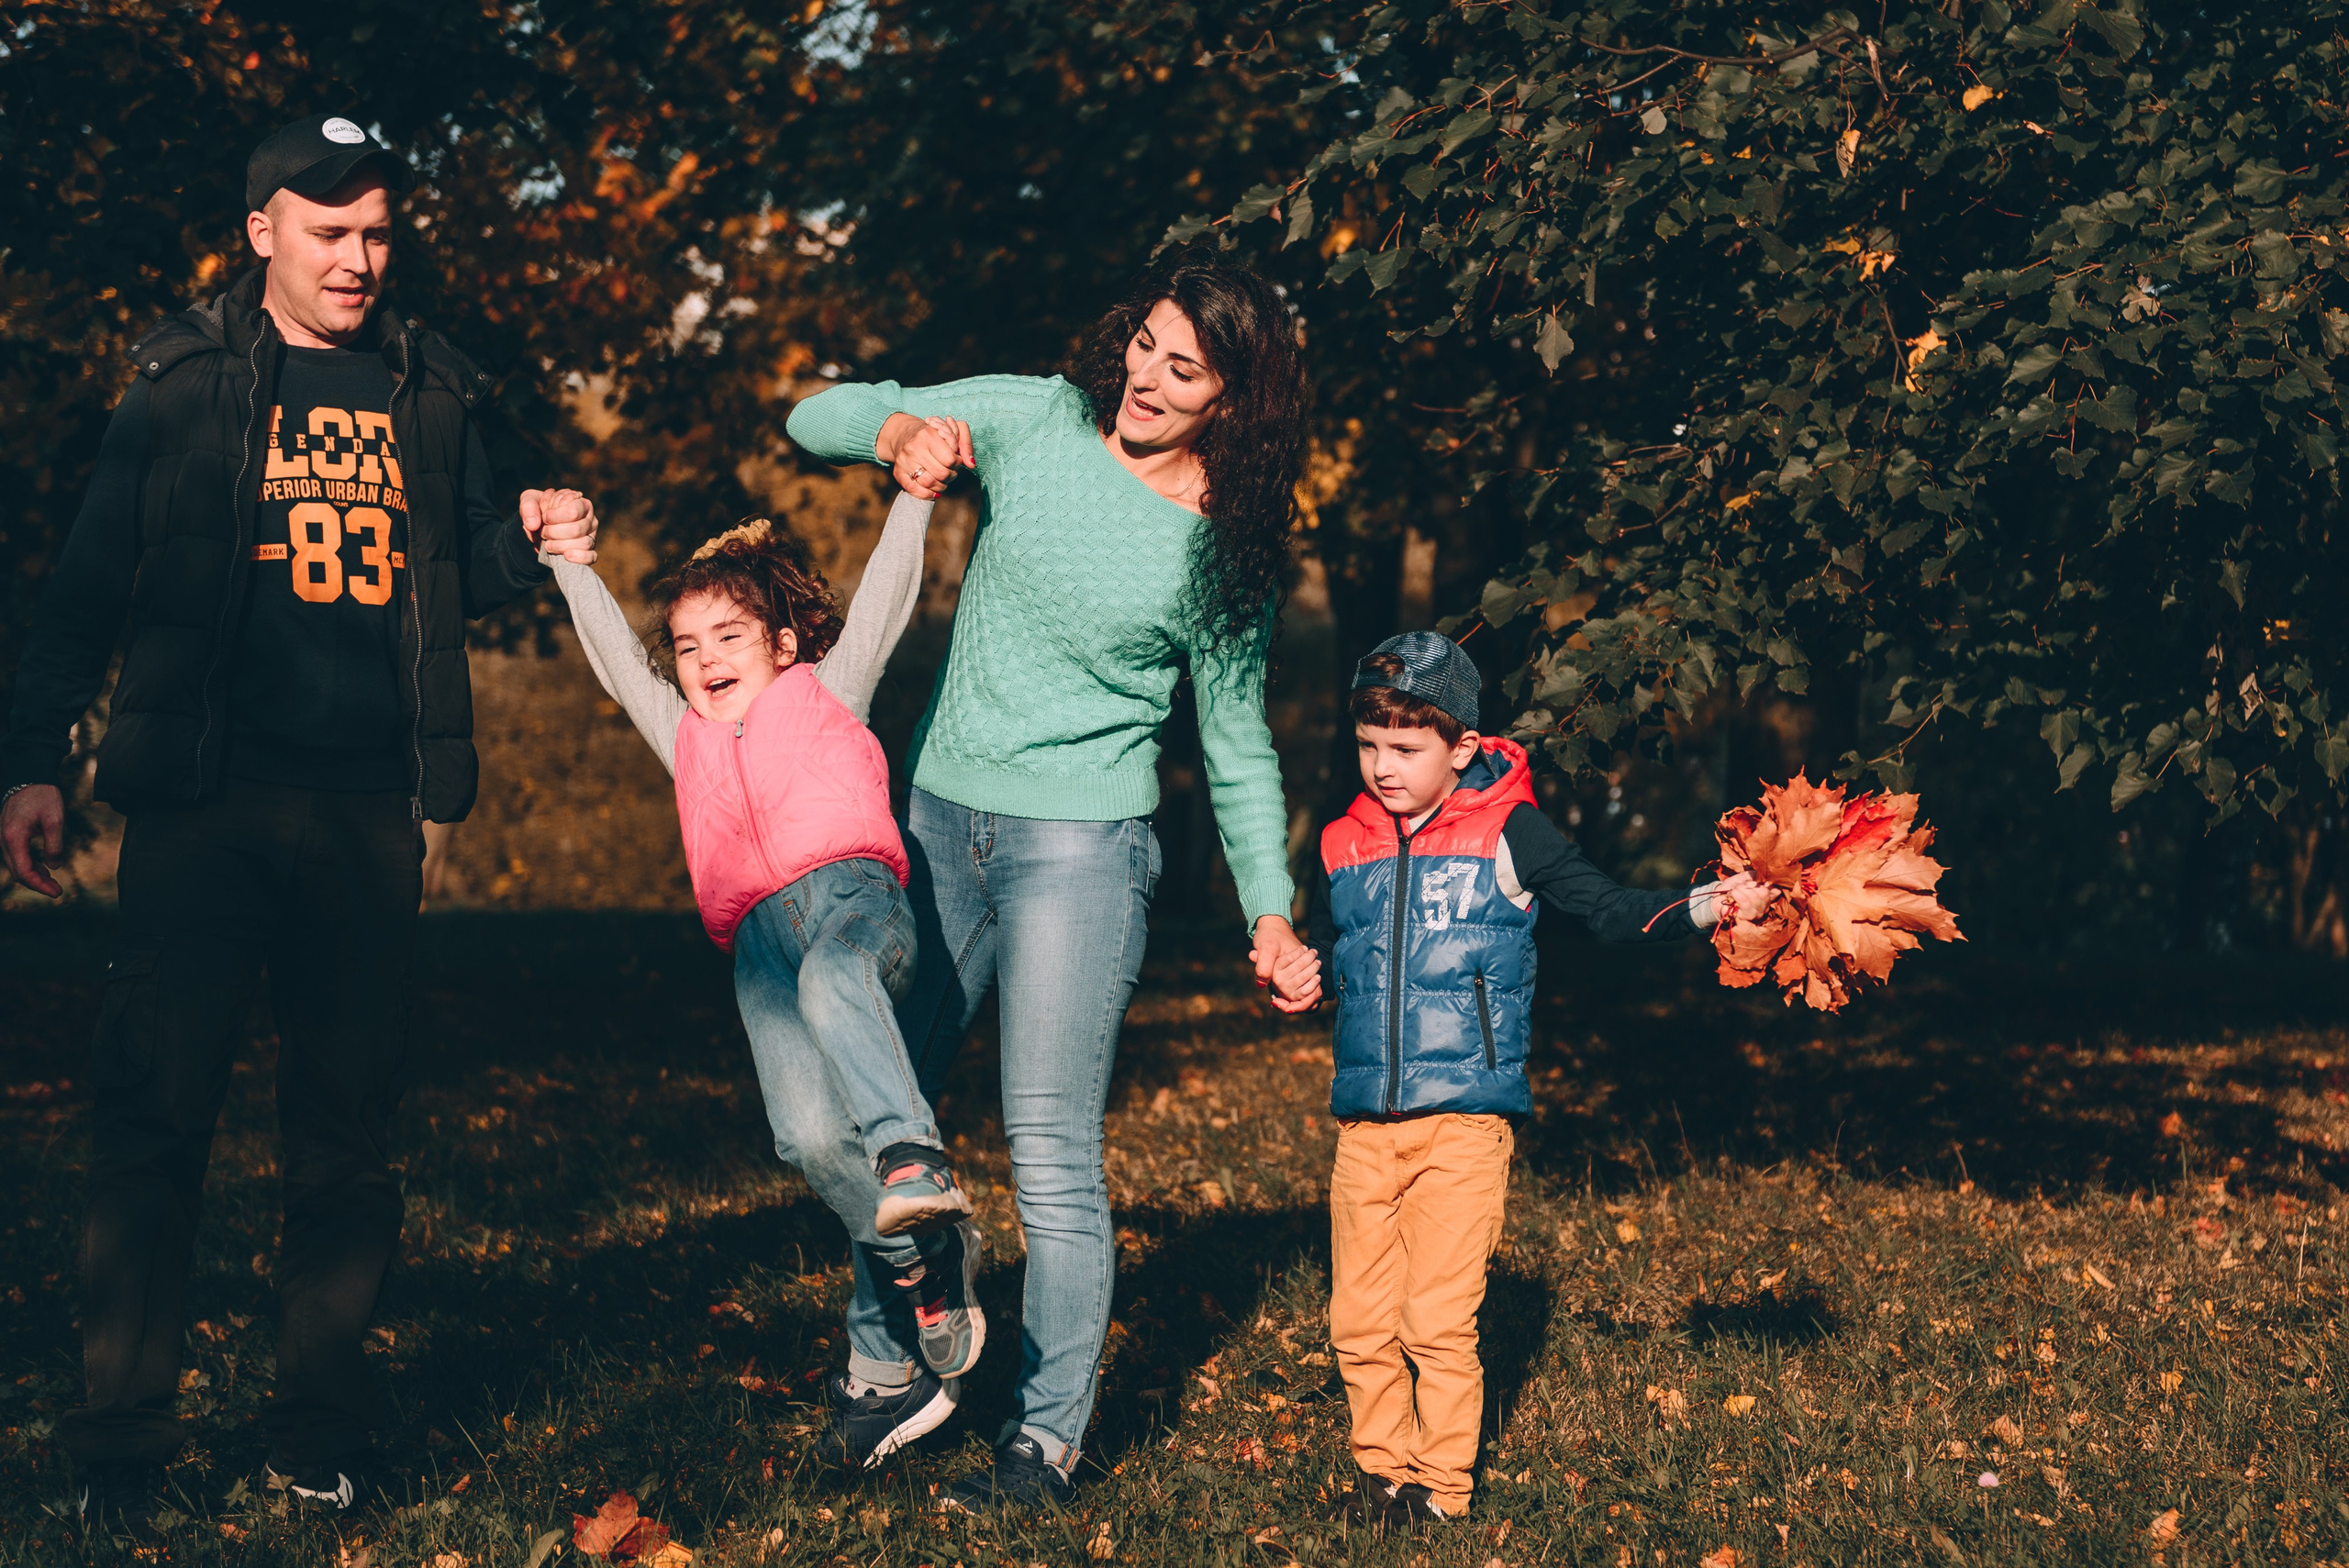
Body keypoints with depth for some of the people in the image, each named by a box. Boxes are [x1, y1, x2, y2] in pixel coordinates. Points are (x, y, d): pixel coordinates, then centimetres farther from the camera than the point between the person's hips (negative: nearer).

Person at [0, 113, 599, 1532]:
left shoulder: (433, 390, 13)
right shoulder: (185, 380, 5)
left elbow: (460, 573, 21)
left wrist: (530, 540, -1)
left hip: (369, 810, 3)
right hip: (203, 795, -3)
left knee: (349, 1120, 6)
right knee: (158, 1110, -4)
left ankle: (321, 1428, 16)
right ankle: (123, 1441, 3)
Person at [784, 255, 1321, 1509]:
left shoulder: (1226, 548, -3)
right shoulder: (1035, 420, -1)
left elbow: (1237, 743, 7)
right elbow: (821, 417, 2)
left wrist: (1270, 909, 2)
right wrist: (904, 431, -20)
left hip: (1082, 846, -4)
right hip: (939, 818, 4)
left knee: (1051, 1149, -6)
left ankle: (1047, 1438, 4)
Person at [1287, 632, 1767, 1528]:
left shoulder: (1506, 831, -1)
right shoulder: (1343, 847, 10)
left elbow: (1609, 914, -1)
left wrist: (1706, 907, -14)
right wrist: (1297, 977, 6)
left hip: (1465, 1125, -4)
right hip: (1365, 1125, 4)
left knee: (1440, 1321, -4)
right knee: (1359, 1321, 6)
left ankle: (1444, 1487, 9)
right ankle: (1382, 1468, 22)